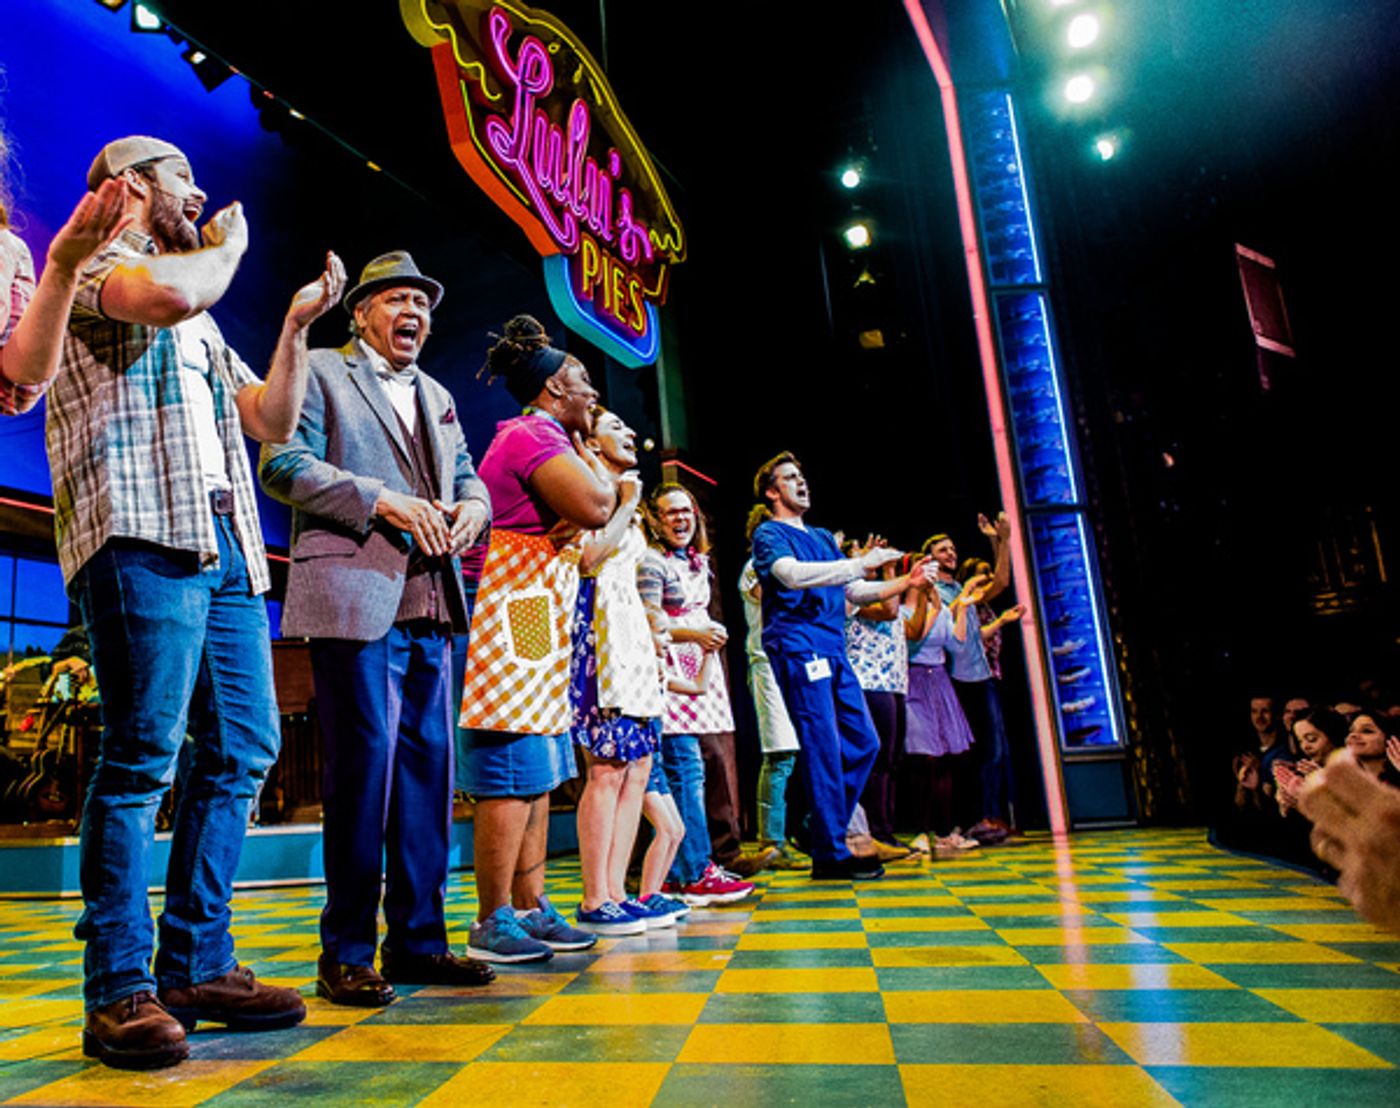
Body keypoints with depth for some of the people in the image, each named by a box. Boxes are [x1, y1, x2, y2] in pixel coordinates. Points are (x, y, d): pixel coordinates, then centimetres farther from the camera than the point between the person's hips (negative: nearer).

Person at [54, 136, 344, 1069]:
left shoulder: (202, 325, 31)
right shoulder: (95, 258, 8)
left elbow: (272, 421, 25)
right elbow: (173, 292, -17)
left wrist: (297, 324, 19)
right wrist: (232, 243, 3)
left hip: (227, 547, 8)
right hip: (144, 538, -8)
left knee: (242, 751, 5)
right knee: (143, 753, -11)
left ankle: (199, 965, 14)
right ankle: (121, 990, -2)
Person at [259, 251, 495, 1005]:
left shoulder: (437, 396, 26)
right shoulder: (319, 372, 7)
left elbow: (466, 475, 24)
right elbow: (283, 464, -5)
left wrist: (472, 507, 0)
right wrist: (381, 501, -15)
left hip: (430, 605, 7)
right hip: (354, 597, -6)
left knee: (428, 767, 6)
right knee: (363, 765, -7)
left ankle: (418, 941, 17)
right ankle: (346, 954, 6)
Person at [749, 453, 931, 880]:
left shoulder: (823, 537, 24)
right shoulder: (769, 534, 0)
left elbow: (853, 591, 23)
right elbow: (793, 574, -20)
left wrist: (903, 583, 10)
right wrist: (860, 562, -22)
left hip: (833, 650, 8)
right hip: (797, 648, -8)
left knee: (863, 742, 7)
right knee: (823, 750, -8)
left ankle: (824, 830, 18)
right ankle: (830, 854, 0)